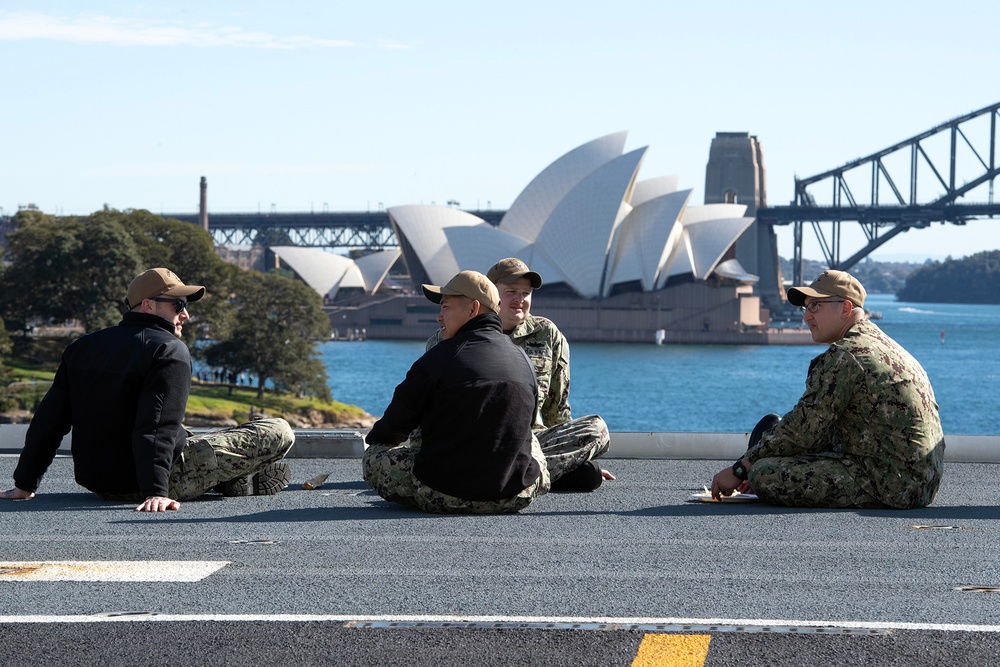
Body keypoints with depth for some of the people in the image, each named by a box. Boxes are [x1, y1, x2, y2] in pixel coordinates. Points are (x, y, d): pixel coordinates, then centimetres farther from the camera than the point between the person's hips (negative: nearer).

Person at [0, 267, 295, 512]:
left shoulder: (80, 348, 9)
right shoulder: (171, 351, -13)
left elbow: (48, 420, 9)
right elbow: (158, 427, -27)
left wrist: (25, 485, 15)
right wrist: (156, 492, -33)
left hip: (98, 483, 8)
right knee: (279, 432, -6)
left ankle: (236, 478, 26)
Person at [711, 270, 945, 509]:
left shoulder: (844, 355, -14)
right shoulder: (883, 344, 18)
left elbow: (802, 430, -14)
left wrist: (740, 470, -3)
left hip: (892, 484, -10)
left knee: (763, 473, -17)